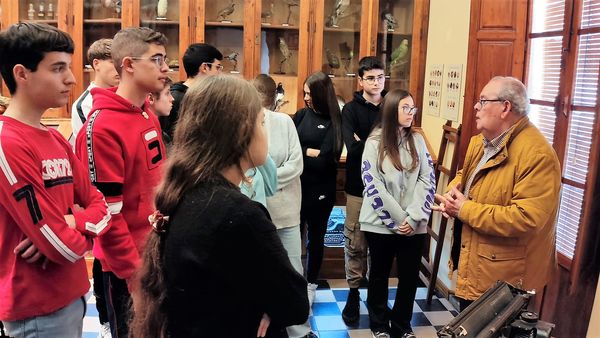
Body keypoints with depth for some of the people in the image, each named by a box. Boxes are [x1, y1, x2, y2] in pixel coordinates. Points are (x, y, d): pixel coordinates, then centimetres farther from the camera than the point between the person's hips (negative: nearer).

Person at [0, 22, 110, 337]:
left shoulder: (57, 140, 5)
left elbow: (99, 206, 6)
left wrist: (71, 224, -14)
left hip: (71, 294, 8)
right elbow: (66, 247, -24)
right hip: (38, 307, -8)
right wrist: (76, 231, -3)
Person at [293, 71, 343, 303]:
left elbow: (326, 159, -16)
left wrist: (300, 152, -9)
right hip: (297, 185, 3)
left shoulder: (334, 121, -8)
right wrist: (311, 152, -12)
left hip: (320, 190, -3)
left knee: (315, 237, 13)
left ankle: (310, 284, 28)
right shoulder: (301, 115, 2)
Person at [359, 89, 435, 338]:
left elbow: (428, 180, -1)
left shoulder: (417, 140, 4)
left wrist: (414, 218, -11)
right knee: (379, 274, 13)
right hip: (381, 224, -2)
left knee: (410, 276, 10)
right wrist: (397, 219, -14)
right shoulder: (374, 142, -5)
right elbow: (373, 185, -11)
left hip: (414, 225, 2)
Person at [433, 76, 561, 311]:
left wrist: (465, 210, -23)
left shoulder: (538, 155, -24)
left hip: (504, 279, -9)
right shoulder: (480, 142, 7)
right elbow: (464, 175, 22)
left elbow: (527, 218, -31)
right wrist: (452, 192, -4)